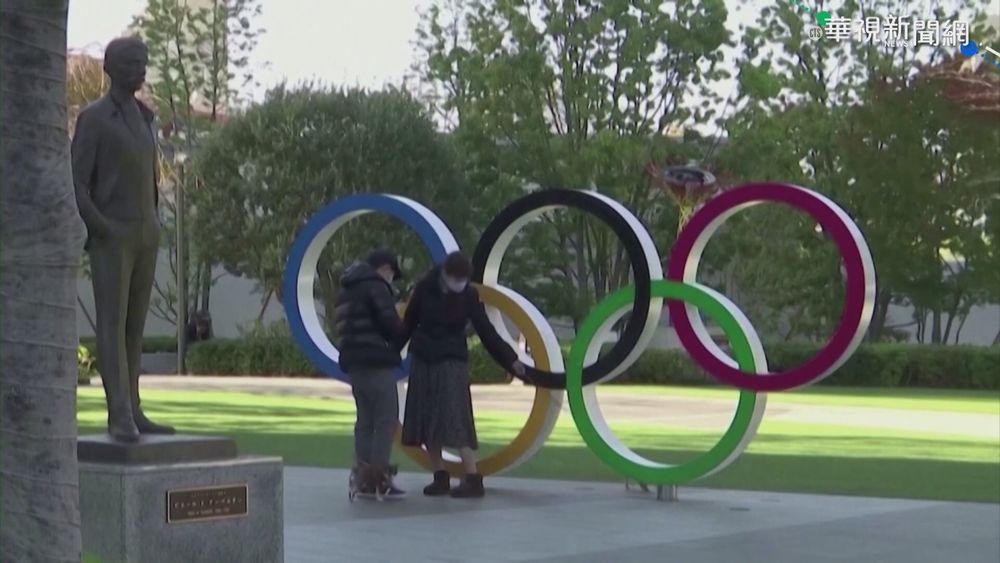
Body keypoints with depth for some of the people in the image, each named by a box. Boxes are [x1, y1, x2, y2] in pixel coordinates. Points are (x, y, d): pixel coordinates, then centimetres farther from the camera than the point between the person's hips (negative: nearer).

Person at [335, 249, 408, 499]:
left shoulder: (347, 290, 21)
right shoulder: (376, 287, -7)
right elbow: (391, 323, -15)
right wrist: (402, 335, 7)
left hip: (354, 360, 9)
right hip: (376, 361, -9)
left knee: (365, 419, 11)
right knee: (386, 418, -8)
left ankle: (363, 476, 9)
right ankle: (378, 475, -13)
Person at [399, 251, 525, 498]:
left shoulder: (469, 295, -5)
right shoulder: (425, 288, -3)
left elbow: (486, 330, -4)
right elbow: (408, 323, 6)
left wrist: (510, 359, -8)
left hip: (452, 360, -3)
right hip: (423, 359, 3)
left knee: (455, 419, -13)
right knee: (425, 420, 2)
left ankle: (473, 479, -15)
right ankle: (440, 477, 10)